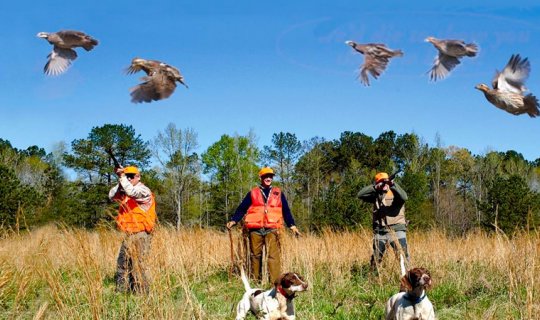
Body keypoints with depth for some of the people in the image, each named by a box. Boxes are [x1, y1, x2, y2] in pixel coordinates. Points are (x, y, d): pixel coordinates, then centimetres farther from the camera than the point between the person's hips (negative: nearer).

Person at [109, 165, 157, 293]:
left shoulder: (143, 190, -8)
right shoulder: (124, 191, 18)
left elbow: (131, 192, -27)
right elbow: (112, 196, 5)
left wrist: (122, 177, -19)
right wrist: (120, 182, -6)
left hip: (140, 235, -9)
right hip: (129, 235, 9)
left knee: (138, 265, -10)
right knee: (122, 264, 12)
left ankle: (142, 292, -7)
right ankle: (121, 291, 18)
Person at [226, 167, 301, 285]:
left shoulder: (278, 193, 16)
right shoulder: (253, 193, 12)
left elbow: (286, 211, 15)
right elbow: (242, 209, 9)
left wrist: (292, 225, 5)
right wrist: (233, 220, -5)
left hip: (272, 229, 0)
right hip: (255, 229, 1)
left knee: (274, 255, -12)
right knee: (255, 255, 6)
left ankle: (276, 281, -16)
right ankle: (255, 280, 16)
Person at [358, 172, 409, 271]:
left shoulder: (395, 193, 2)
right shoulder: (376, 195, 11)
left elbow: (404, 197, -19)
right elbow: (360, 194, 0)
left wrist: (393, 185, -28)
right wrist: (375, 187, -8)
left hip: (396, 230, -3)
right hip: (380, 232, 3)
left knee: (403, 256, -10)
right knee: (375, 259, 10)